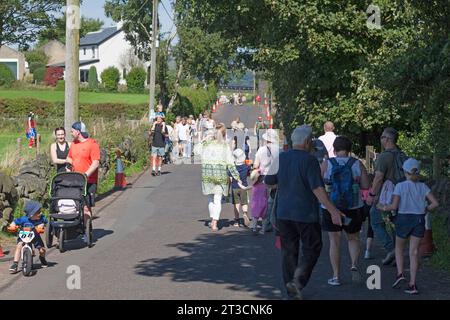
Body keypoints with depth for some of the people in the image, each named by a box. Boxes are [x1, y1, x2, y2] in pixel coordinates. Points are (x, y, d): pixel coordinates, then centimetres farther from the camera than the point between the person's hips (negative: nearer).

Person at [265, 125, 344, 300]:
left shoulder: (280, 159, 2)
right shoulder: (309, 160, -13)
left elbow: (268, 182, 10)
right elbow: (317, 189, -19)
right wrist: (333, 210, -19)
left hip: (284, 213, 5)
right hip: (306, 213, -5)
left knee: (288, 251, 11)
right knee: (311, 249, 8)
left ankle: (292, 292, 12)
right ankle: (298, 280, -13)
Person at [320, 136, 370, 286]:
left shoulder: (326, 164, -6)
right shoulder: (357, 164, -3)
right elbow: (366, 185, -3)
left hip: (331, 207, -1)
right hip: (354, 207, 1)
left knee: (334, 241, 8)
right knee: (353, 238, 19)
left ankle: (336, 276, 8)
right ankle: (354, 265, -4)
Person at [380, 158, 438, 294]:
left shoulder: (400, 186, -8)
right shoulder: (423, 187, 0)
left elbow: (394, 206, -13)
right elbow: (435, 203, -5)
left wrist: (383, 207, 5)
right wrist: (424, 210, 11)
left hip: (404, 219, -2)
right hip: (419, 220, 2)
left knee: (399, 247, 20)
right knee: (414, 252, 4)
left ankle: (400, 273, 3)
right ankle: (412, 284, 0)